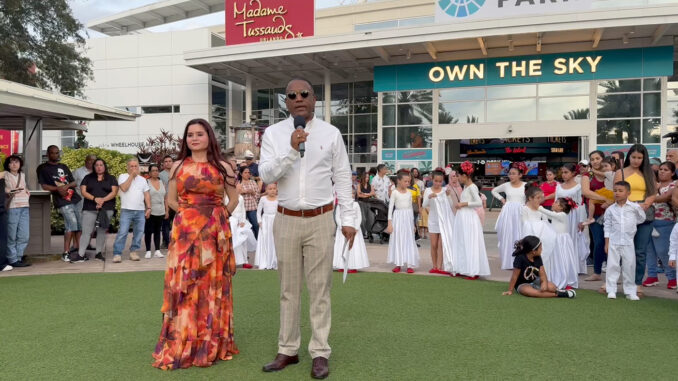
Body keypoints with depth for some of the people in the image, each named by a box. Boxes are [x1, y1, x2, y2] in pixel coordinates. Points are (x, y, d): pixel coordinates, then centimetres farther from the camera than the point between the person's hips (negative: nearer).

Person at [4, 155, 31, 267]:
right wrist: (10, 192, -22)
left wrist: (27, 192, 13)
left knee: (24, 236, 5)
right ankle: (13, 259, 3)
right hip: (12, 207, -6)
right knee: (12, 236, -4)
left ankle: (19, 257, 15)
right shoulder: (5, 175, 0)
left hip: (25, 207, 6)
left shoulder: (22, 175, 18)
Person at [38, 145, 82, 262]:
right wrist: (58, 188, -15)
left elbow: (74, 183, 14)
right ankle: (65, 253, -11)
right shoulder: (43, 168, 7)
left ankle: (76, 248, 10)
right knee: (72, 224, -16)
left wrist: (66, 186, -7)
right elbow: (44, 186, 0)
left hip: (75, 197, 6)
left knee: (80, 224, 1)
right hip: (62, 200, -6)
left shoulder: (64, 167, 21)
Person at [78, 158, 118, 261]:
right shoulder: (88, 178, 14)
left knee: (102, 231, 3)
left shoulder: (111, 178, 11)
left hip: (106, 209, 0)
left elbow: (114, 192, 1)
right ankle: (81, 254, -3)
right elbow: (83, 191, 4)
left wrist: (103, 200, -14)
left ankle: (99, 252, 11)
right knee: (86, 231, -5)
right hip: (89, 209, 0)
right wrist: (95, 199, -13)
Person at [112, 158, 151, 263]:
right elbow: (124, 188, -13)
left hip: (140, 211, 4)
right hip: (126, 210, -4)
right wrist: (131, 175, -8)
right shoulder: (122, 176, 5)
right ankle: (117, 254, -5)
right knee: (122, 232, -9)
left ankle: (133, 252, 15)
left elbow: (147, 195, 13)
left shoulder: (142, 179, 16)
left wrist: (148, 208, 2)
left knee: (139, 233, 4)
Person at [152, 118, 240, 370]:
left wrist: (221, 216, 0)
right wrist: (188, 213, 1)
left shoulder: (222, 167, 4)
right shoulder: (178, 166, 7)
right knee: (184, 286, 0)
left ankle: (212, 344, 17)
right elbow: (171, 200, 11)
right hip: (186, 232, 0)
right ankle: (180, 346, 11)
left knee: (213, 285, 5)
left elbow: (234, 198, 10)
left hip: (214, 233, 0)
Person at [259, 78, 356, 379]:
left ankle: (320, 353, 14)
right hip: (286, 220, 2)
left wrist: (348, 219, -1)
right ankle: (287, 350, 22)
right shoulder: (273, 133, 2)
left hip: (321, 220, -1)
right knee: (288, 289, 11)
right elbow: (266, 175, -8)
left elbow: (342, 179, 3)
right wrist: (291, 150, -20)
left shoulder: (331, 133, 1)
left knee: (320, 289, 4)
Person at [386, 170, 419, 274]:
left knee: (409, 240, 2)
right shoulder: (395, 192, -4)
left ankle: (410, 264, 5)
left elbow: (410, 207, 14)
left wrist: (413, 223, 14)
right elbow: (390, 207, -5)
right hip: (398, 218, -3)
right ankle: (398, 264, 10)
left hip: (408, 218, 3)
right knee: (397, 240, 1)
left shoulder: (409, 193, 7)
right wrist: (389, 223, -10)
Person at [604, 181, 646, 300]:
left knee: (629, 267, 5)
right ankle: (611, 290, 7)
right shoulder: (610, 209, 1)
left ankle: (630, 291, 14)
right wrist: (607, 242, 2)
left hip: (628, 242, 0)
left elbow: (641, 219, 13)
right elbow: (607, 226, 4)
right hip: (614, 242, 0)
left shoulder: (634, 207, -2)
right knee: (612, 266, 1)